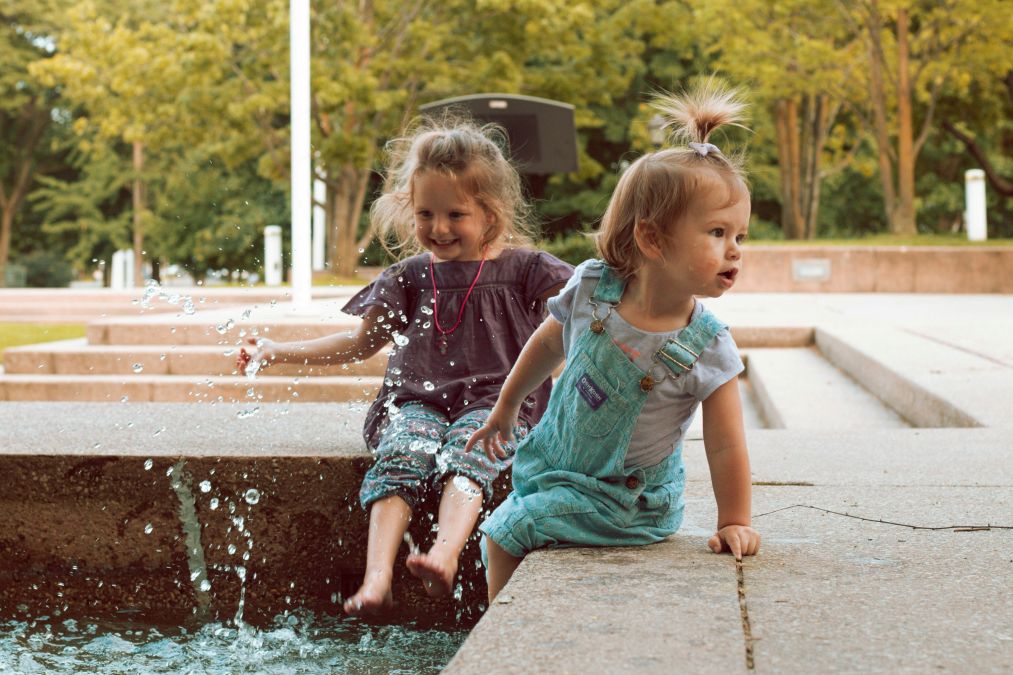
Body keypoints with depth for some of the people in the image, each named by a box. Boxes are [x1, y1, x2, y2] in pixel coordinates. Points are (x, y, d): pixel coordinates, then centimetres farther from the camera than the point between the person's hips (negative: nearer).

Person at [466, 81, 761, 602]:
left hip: (626, 496, -4)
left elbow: (725, 447, -16)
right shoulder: (591, 287, -14)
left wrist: (734, 524, -18)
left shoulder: (707, 351, -22)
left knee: (507, 532, -12)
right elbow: (548, 344, 6)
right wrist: (506, 406, 17)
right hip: (555, 460, 4)